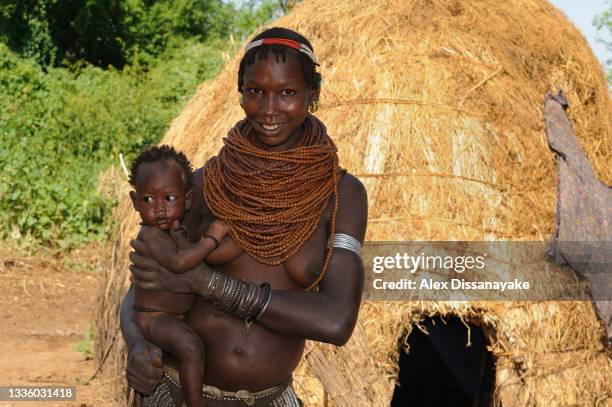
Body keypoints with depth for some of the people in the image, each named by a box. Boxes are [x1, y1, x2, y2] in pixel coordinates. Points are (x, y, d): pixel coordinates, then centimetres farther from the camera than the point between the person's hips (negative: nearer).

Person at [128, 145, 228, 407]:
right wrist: (211, 238, -32)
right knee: (191, 348, -32)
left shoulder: (181, 228, 4)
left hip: (181, 314, 10)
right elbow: (177, 262, -40)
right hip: (154, 317, -10)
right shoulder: (150, 234, -23)